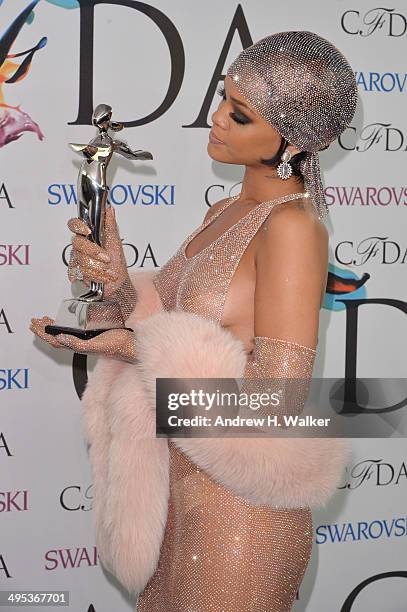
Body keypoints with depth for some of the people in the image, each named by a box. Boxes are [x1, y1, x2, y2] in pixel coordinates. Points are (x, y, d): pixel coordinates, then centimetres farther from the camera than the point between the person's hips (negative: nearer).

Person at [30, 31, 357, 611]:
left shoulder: (292, 226, -18)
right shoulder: (225, 213, 9)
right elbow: (171, 330, 8)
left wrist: (136, 350, -19)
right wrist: (121, 286, -10)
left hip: (238, 514, -8)